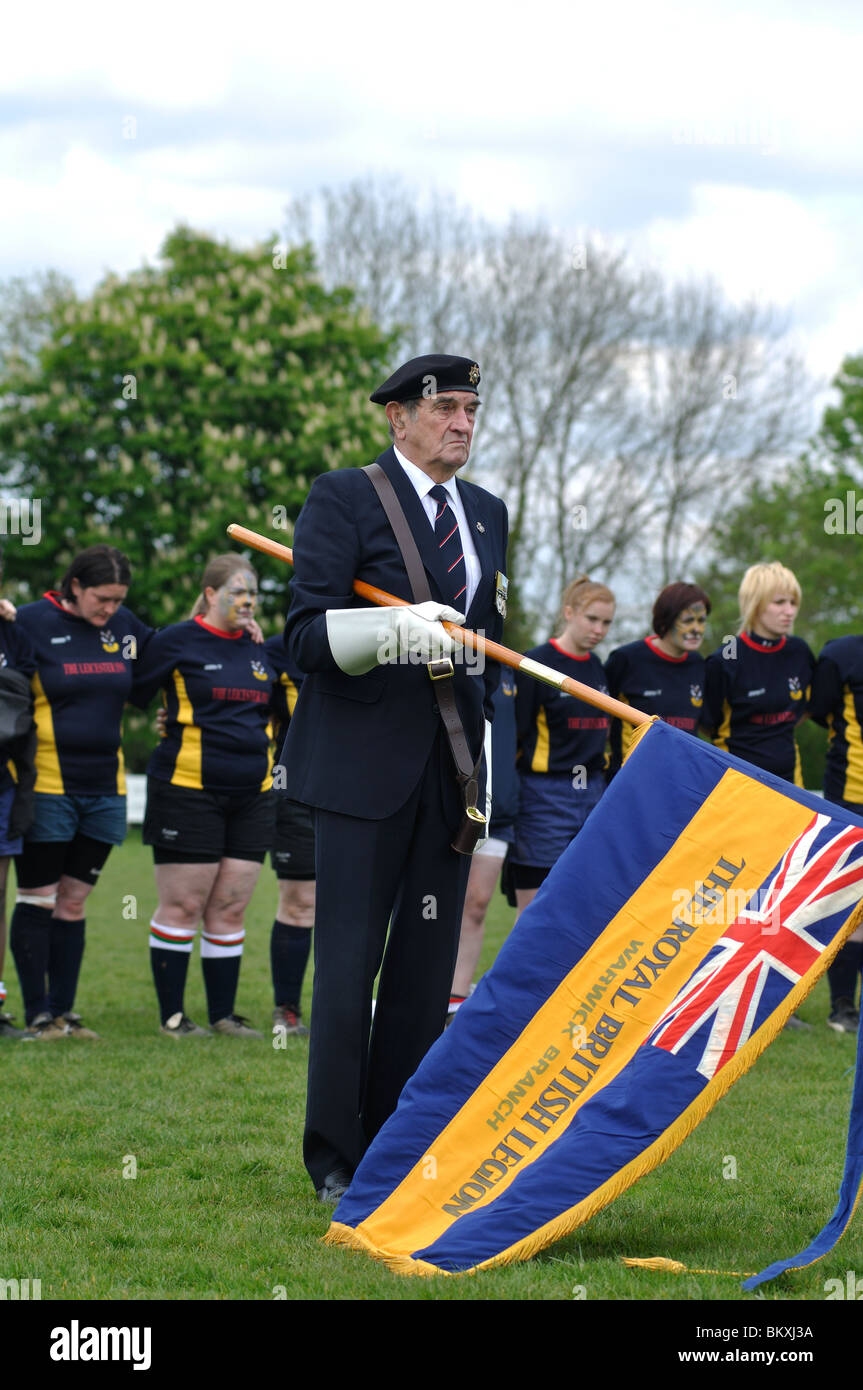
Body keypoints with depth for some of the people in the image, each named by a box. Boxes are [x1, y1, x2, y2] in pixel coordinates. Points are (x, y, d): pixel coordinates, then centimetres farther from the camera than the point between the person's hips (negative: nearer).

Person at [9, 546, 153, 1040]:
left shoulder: (124, 626, 7)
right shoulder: (32, 623, -8)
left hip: (103, 790, 5)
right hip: (47, 790, -5)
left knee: (74, 902, 10)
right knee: (38, 900, 1)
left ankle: (64, 1012, 15)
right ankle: (39, 1014, 6)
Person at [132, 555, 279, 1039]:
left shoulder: (260, 650, 14)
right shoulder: (177, 642, -3)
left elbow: (274, 706, 23)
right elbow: (135, 694, 0)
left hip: (252, 797, 5)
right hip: (188, 792, -5)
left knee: (231, 909, 7)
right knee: (181, 907, -2)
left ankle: (224, 1014, 13)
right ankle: (172, 1015, 5)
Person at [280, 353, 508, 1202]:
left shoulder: (487, 513, 15)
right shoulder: (343, 498, -4)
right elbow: (306, 635, -11)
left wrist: (486, 755, 15)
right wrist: (393, 631, -28)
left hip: (452, 765, 6)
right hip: (365, 762, -6)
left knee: (429, 960, 6)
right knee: (350, 958, -5)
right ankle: (334, 1162, 3)